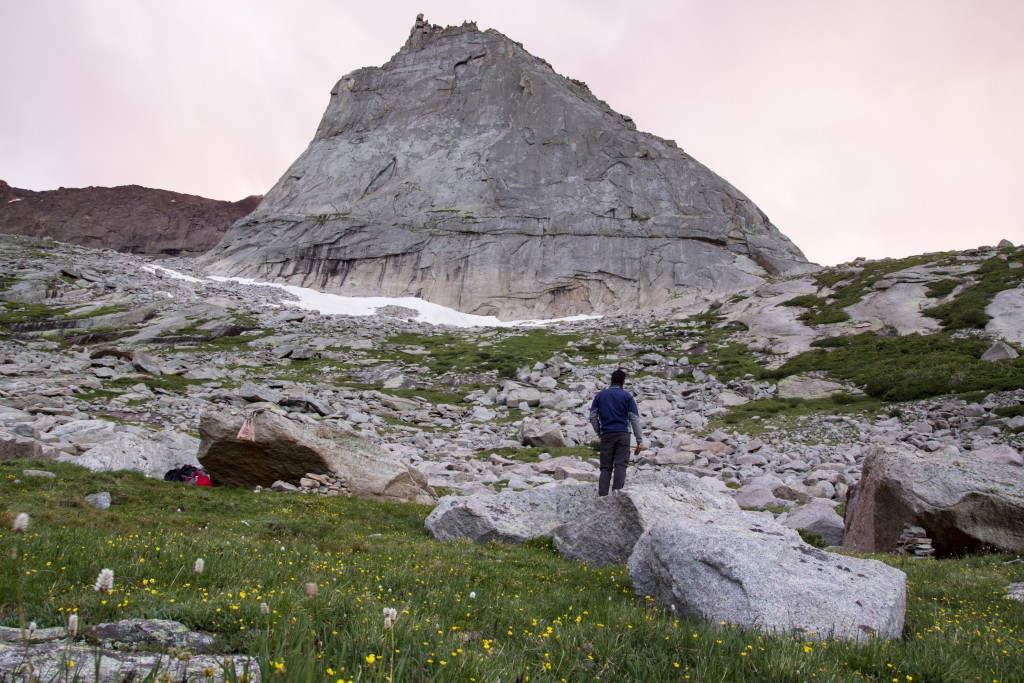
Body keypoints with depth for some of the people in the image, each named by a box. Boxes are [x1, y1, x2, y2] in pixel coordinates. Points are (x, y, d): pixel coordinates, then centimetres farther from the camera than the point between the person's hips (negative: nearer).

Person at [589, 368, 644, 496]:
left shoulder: (600, 395, 12)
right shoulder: (627, 396, 5)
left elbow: (592, 417, 8)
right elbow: (634, 418, 0)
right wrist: (640, 440, 0)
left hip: (606, 434, 2)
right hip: (623, 434, -2)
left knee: (605, 467, 4)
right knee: (620, 465, -6)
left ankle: (602, 495, -6)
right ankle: (617, 492, -19)